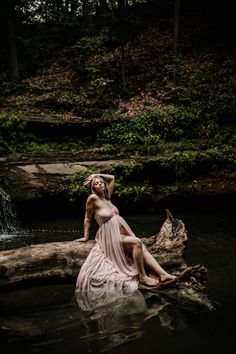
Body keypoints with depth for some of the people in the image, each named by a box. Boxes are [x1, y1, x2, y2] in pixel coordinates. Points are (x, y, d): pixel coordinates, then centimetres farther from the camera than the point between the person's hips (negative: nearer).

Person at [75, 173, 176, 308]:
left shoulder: (107, 196, 13)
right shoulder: (93, 198, -5)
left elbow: (112, 178, 23)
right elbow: (87, 219, 2)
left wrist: (96, 175, 19)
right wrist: (86, 236, 6)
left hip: (122, 232, 7)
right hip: (110, 236, -7)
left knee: (142, 247, -15)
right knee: (137, 242, -27)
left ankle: (163, 274, -24)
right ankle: (142, 277, -20)